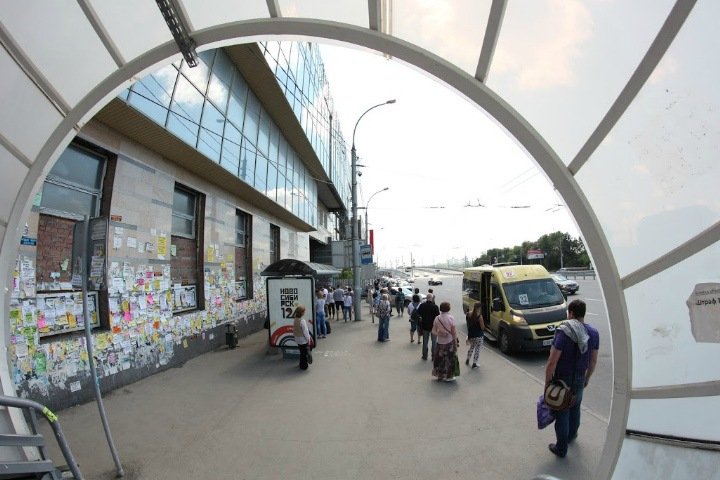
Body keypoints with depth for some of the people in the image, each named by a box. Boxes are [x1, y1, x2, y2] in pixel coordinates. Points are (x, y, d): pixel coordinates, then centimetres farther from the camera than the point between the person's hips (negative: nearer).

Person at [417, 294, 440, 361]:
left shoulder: (422, 305, -11)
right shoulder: (435, 306, -20)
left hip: (425, 326, 2)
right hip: (434, 326, -2)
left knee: (425, 342, 15)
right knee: (434, 342, 13)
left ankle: (425, 356, 22)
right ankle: (434, 356, 19)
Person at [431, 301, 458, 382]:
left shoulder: (437, 318, -7)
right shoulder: (451, 318, -15)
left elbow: (433, 332, -5)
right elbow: (454, 333, -10)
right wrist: (456, 344, -3)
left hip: (440, 342, 3)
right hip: (450, 342, -3)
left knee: (440, 358, 17)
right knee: (450, 359, 12)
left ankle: (440, 375, 28)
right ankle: (448, 376, 21)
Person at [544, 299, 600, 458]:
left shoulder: (563, 332, -24)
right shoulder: (593, 333, -6)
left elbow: (552, 362, -24)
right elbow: (593, 361, 5)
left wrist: (547, 382, -12)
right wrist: (587, 379, 19)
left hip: (562, 379, -5)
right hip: (580, 380, 6)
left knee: (562, 413, 8)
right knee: (575, 408, 28)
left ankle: (561, 448, 22)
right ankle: (571, 435, 49)